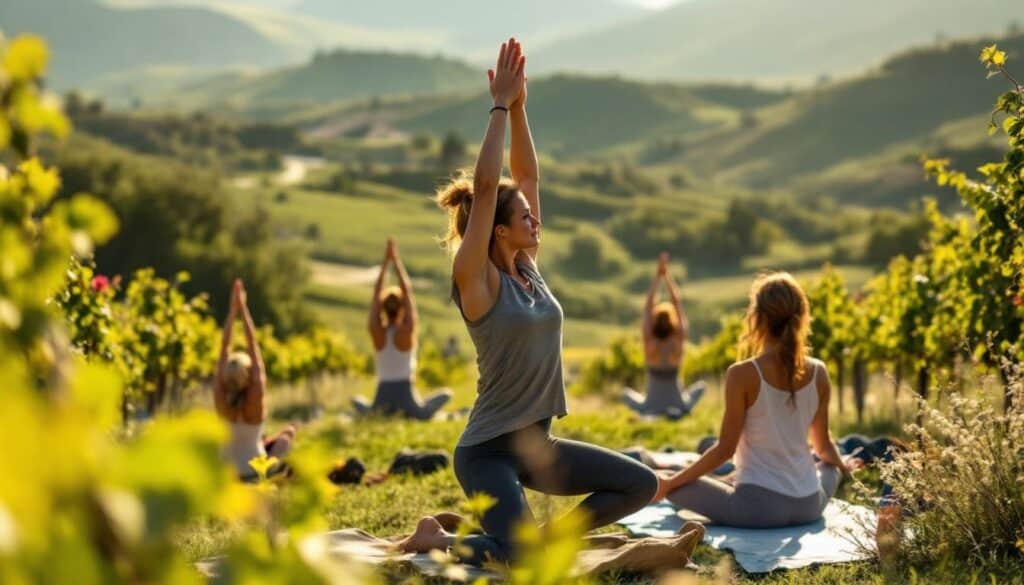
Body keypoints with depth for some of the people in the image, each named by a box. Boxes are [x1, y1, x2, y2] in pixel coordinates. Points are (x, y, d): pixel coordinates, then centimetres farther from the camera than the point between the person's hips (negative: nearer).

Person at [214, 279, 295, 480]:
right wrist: (243, 308, -20)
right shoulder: (254, 399, -26)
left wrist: (233, 308, -15)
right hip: (255, 470, -3)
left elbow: (224, 347, -15)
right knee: (288, 432, 22)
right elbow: (252, 346, -23)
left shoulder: (221, 397, -19)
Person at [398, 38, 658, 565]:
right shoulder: (477, 281, -14)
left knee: (641, 485, 1)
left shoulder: (527, 270, 6)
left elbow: (527, 176, 7)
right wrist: (501, 106, -19)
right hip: (487, 452, -8)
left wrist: (519, 107, -3)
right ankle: (433, 538, 4)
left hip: (537, 444, 8)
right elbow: (486, 187, -24)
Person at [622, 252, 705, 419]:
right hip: (678, 404, 0)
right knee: (700, 386, 28)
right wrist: (666, 275, -6)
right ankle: (677, 410, 1)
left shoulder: (650, 344, -13)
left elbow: (648, 306, -11)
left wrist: (658, 275, -9)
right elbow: (677, 304, -9)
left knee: (626, 392, 31)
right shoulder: (678, 343, -13)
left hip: (650, 406, 0)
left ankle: (651, 413, 2)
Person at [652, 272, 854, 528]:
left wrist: (672, 482, 0)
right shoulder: (818, 373, 0)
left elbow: (725, 449, -11)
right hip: (808, 505, 3)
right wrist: (841, 466, 35)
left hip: (758, 506, -3)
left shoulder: (743, 374, -14)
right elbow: (823, 445, 12)